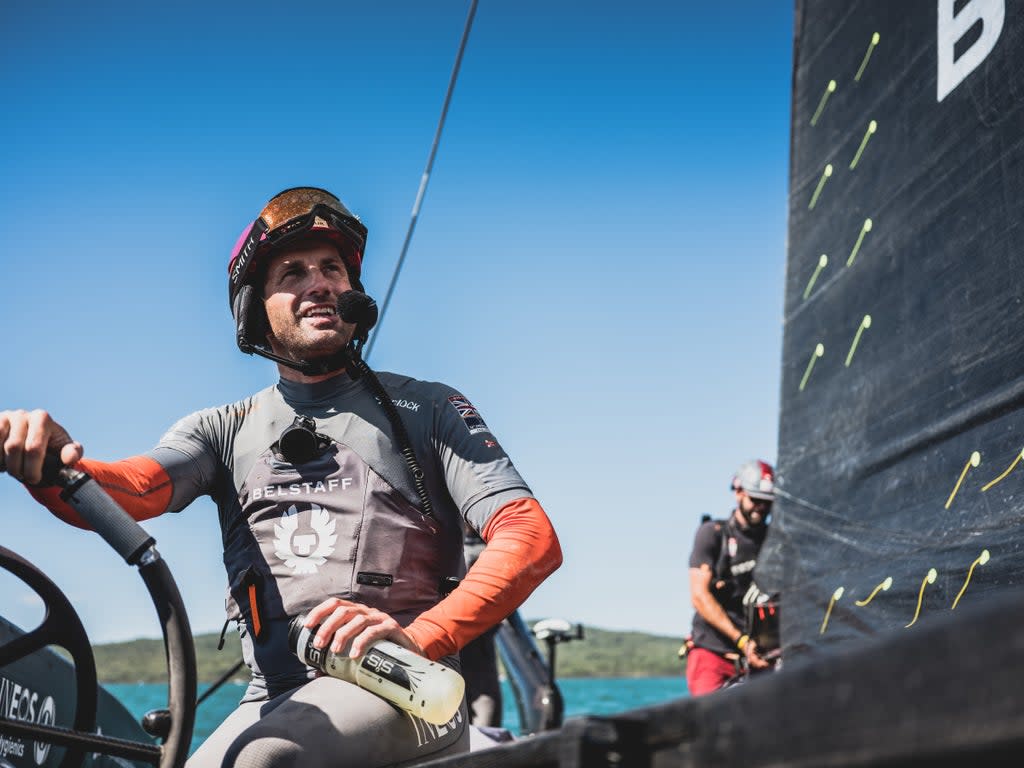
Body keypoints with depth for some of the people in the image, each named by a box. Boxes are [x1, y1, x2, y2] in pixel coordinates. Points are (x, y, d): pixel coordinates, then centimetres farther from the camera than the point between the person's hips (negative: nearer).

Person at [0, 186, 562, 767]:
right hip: (274, 703, 3)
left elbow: (534, 538, -1)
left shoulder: (427, 410, 12)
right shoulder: (224, 429, 20)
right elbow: (126, 491, 0)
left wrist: (420, 636, -19)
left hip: (399, 688, -3)